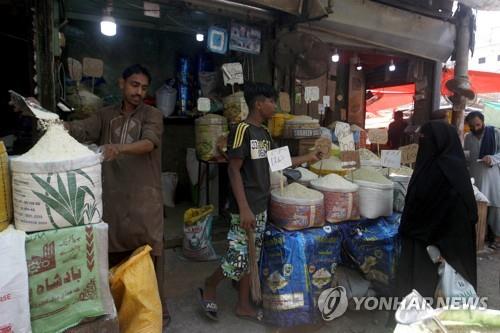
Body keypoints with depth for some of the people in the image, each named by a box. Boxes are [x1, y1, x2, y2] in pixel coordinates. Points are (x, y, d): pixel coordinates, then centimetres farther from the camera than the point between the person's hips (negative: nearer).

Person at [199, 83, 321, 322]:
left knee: (250, 257, 15)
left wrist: (306, 158, 20)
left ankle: (243, 305, 28)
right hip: (246, 208, -9)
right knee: (238, 258, -2)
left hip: (261, 206, 9)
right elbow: (233, 170, -19)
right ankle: (208, 287, 23)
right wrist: (243, 209, -22)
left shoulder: (264, 133, 10)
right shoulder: (242, 130, -16)